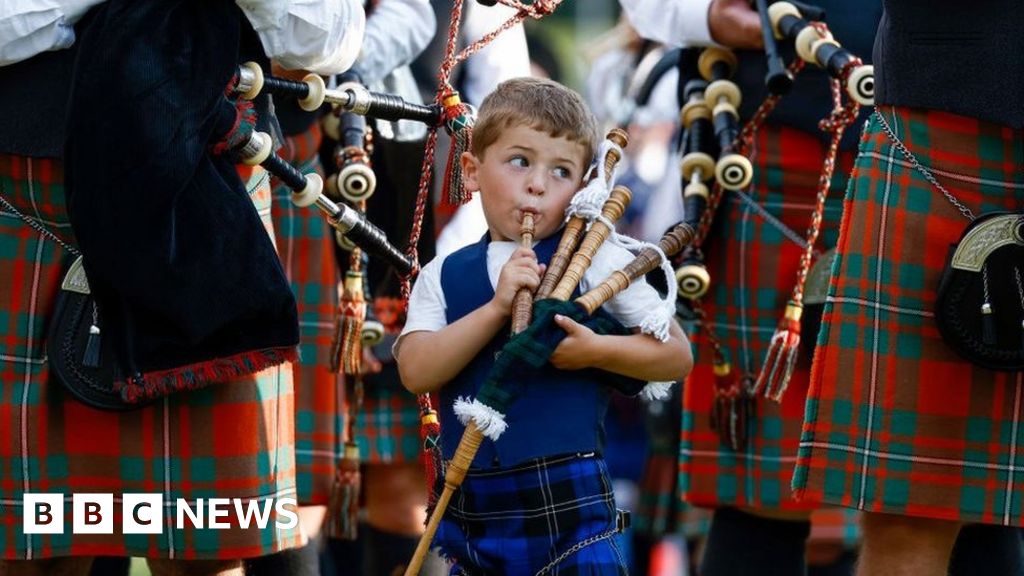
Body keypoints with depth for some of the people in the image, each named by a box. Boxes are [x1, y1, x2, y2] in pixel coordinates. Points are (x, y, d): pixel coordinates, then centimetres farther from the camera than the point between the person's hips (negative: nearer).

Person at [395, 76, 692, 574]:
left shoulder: (594, 262, 1)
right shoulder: (443, 277, 7)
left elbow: (676, 355, 2)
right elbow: (416, 372, -9)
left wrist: (596, 351, -15)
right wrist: (497, 307, -18)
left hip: (571, 509, -2)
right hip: (472, 511, 2)